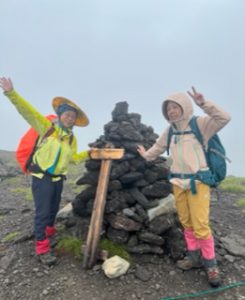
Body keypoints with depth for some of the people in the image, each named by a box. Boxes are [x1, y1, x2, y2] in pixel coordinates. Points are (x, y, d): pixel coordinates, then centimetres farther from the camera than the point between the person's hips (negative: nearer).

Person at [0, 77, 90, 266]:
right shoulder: (47, 126, -8)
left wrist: (89, 153, 1)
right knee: (43, 211, -5)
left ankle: (50, 231, 46)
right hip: (41, 177, -5)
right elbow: (28, 111, -17)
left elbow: (75, 158, 12)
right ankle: (42, 248, 6)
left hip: (58, 179, 6)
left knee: (54, 209, 20)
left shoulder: (72, 139, 6)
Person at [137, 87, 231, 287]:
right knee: (186, 223, 7)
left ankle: (211, 264, 14)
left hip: (198, 181, -4)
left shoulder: (200, 124, -5)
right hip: (178, 182, 5)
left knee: (200, 225, -6)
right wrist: (146, 155, 38)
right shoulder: (170, 130, 9)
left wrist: (203, 103, -25)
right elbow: (159, 147, 25)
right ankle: (194, 257, 24)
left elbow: (224, 119, -18)